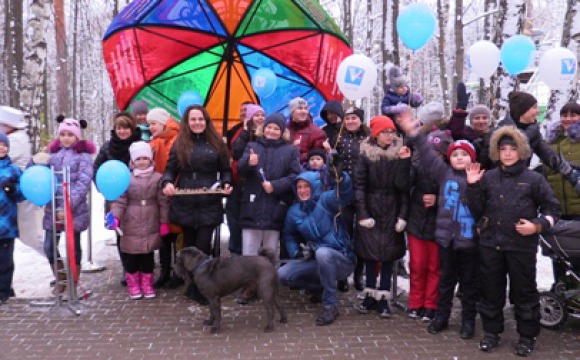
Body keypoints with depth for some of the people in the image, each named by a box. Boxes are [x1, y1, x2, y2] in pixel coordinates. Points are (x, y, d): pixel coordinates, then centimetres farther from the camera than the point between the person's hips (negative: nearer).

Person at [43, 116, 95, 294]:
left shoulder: (83, 155, -3)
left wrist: (67, 207, -18)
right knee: (49, 247, 4)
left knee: (74, 247, 5)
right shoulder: (54, 152, 12)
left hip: (75, 210, -4)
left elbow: (83, 183, -11)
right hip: (52, 208, 4)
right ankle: (60, 279, 25)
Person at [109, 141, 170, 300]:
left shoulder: (157, 178, -1)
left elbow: (163, 202, 0)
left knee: (148, 254, 11)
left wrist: (164, 222, -2)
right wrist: (115, 217, -20)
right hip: (131, 225, 0)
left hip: (151, 224, 1)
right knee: (132, 255, 7)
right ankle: (133, 284, 23)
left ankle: (147, 283, 25)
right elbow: (120, 201, -5)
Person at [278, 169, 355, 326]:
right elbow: (289, 236, 18)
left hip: (342, 260, -5)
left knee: (322, 252, -38)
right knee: (282, 275, -11)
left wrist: (342, 178, -57)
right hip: (316, 261, 6)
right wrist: (297, 252, -3)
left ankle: (331, 306, -20)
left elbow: (343, 195, -34)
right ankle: (320, 287, 16)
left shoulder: (326, 200, -12)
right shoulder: (294, 211, 4)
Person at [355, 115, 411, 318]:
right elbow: (359, 185, -4)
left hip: (392, 210, 1)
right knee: (370, 252, 4)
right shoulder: (366, 154, -2)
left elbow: (403, 185, -2)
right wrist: (362, 213, -8)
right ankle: (370, 295, 16)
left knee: (389, 253, 2)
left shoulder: (399, 153, 0)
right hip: (370, 208, 0)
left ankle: (383, 298, 11)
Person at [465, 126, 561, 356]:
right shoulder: (488, 177, 5)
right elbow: (477, 210, 5)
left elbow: (552, 209, 4)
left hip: (522, 246, -2)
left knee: (524, 292, 7)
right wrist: (473, 186, -6)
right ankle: (491, 332, 27)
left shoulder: (534, 179, -1)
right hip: (490, 244, 2)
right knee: (491, 291, 11)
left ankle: (527, 336, 23)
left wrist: (537, 225, -13)